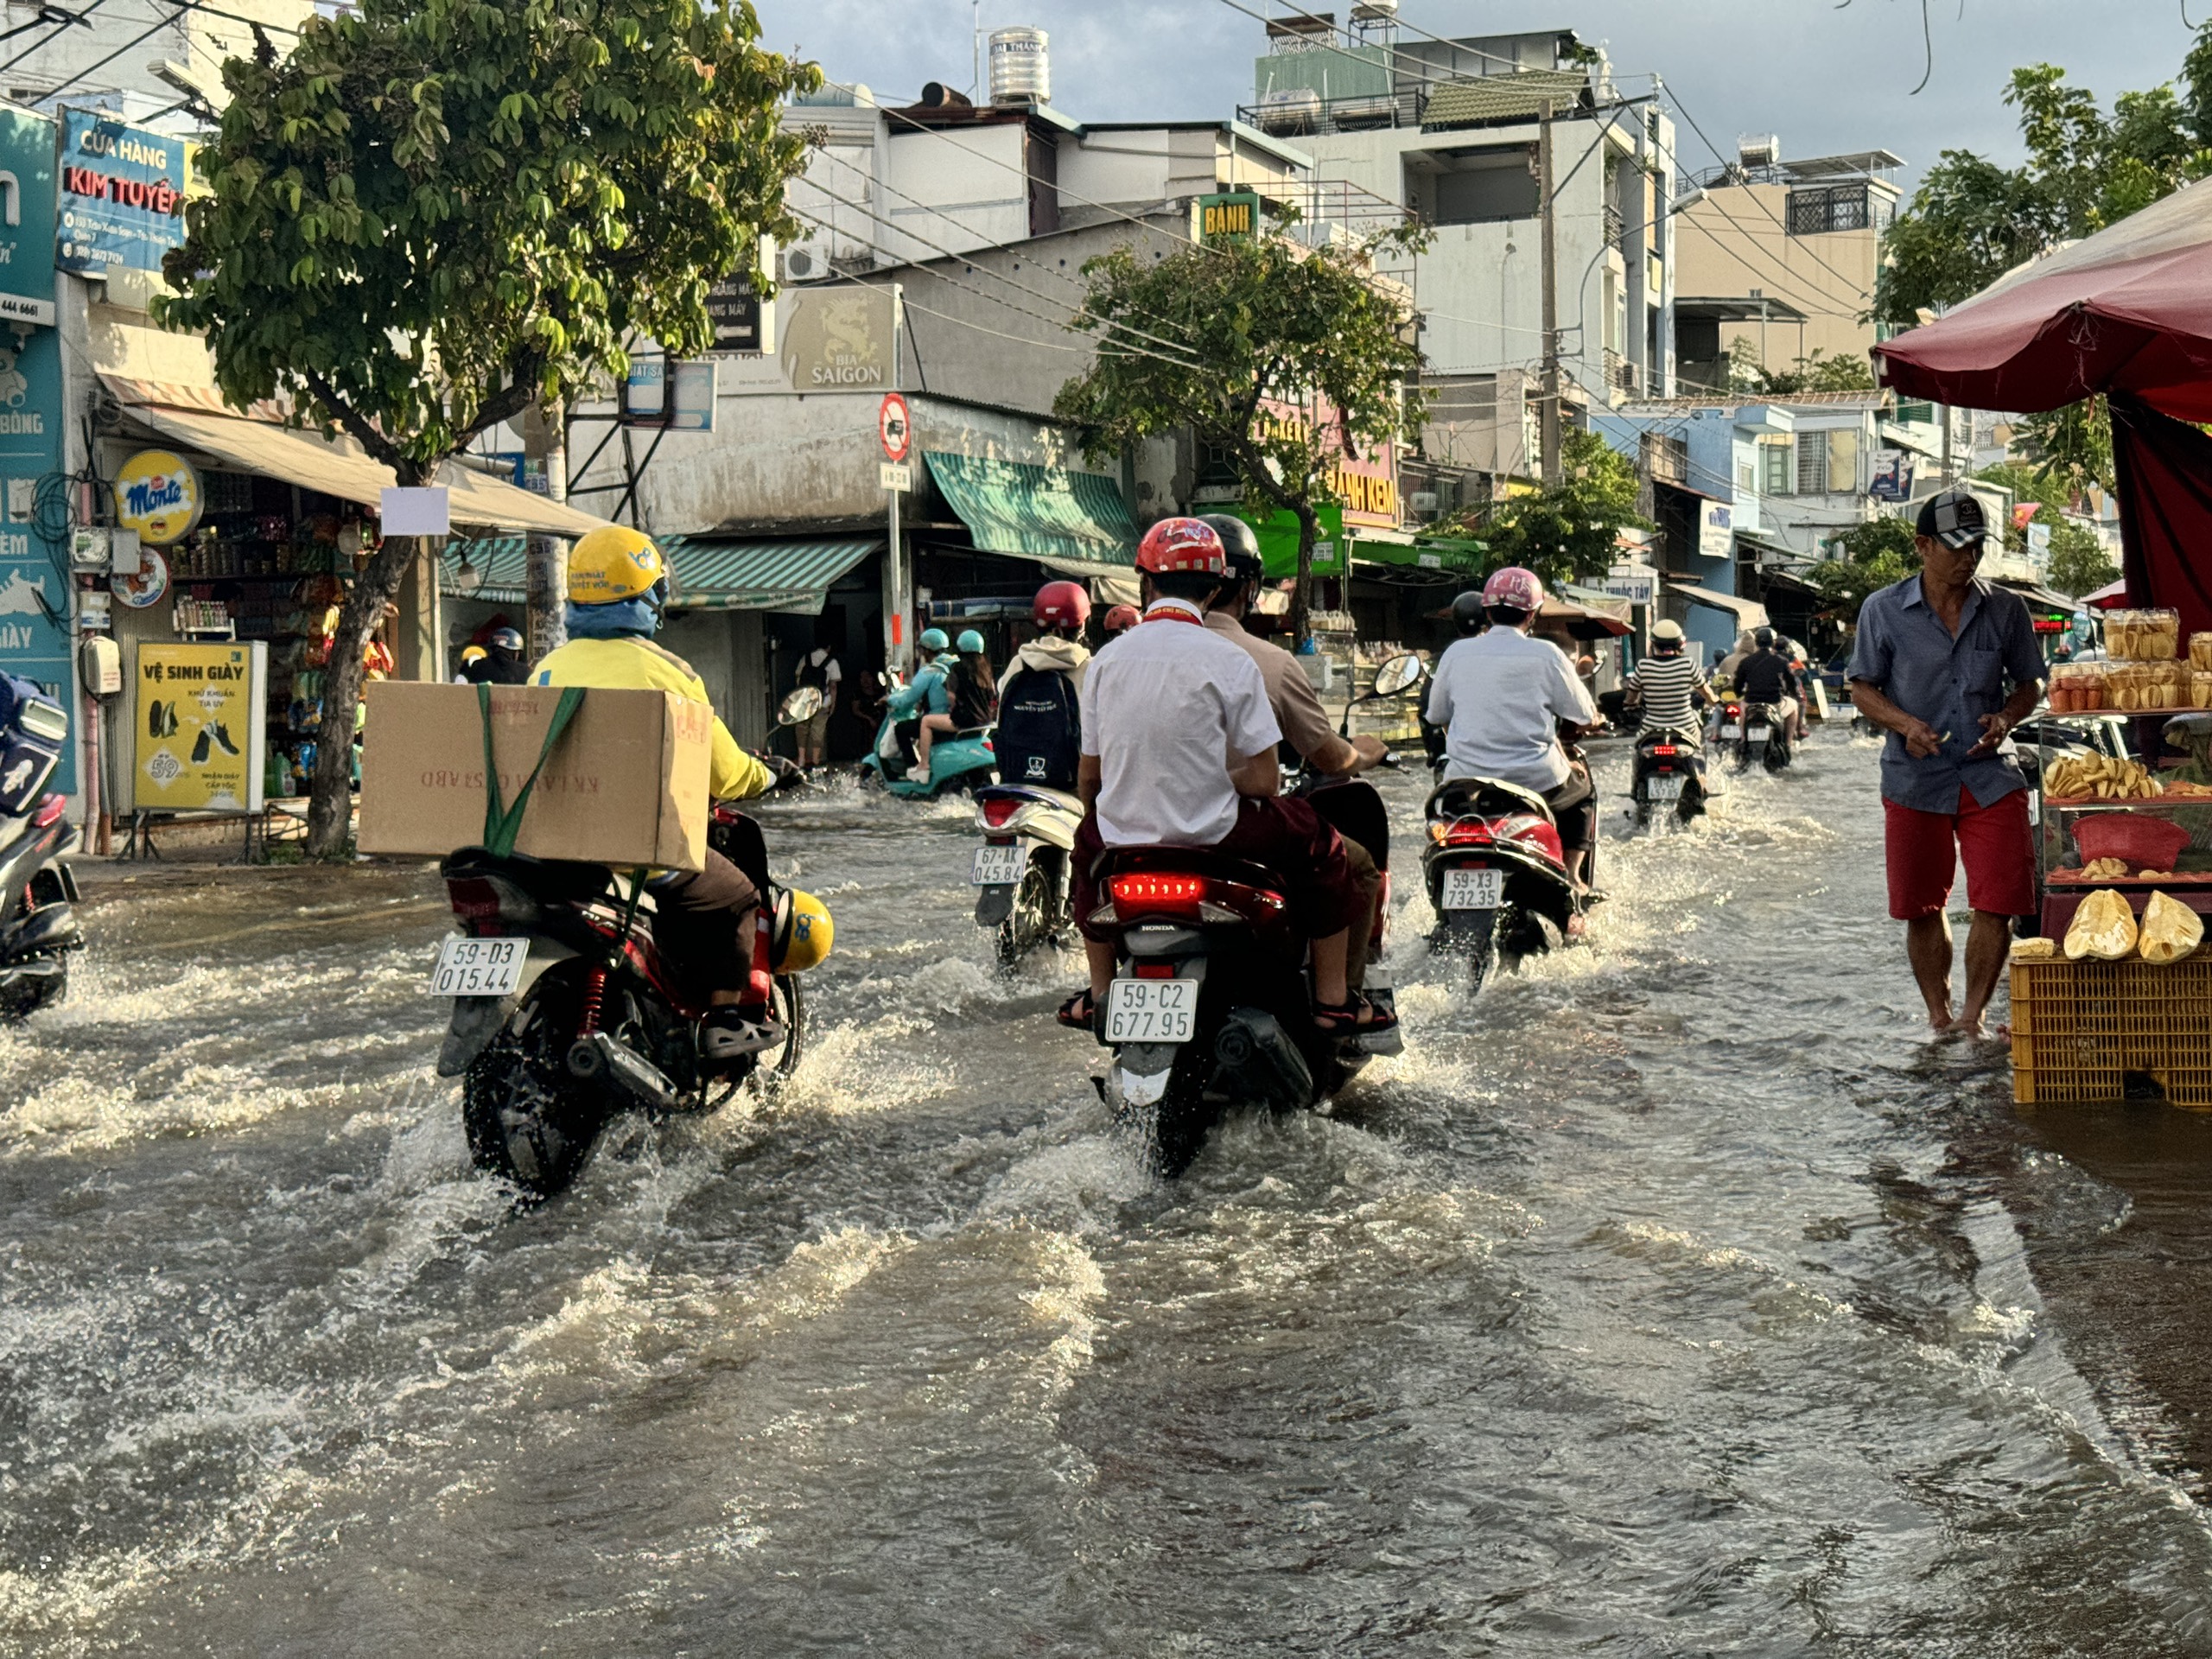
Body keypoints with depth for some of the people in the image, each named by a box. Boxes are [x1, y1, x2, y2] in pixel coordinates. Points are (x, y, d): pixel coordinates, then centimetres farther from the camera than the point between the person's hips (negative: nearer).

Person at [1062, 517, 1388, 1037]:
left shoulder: (1106, 659, 0)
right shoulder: (1230, 662, -10)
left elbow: (1088, 776, 7)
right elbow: (1263, 780, -10)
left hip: (1123, 838, 3)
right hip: (1213, 835, -3)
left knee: (1088, 839, 38)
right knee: (1324, 845, 19)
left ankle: (1098, 994, 38)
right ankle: (1332, 999, 21)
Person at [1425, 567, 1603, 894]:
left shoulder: (1455, 653, 2)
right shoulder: (1546, 655, -5)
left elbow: (1437, 716, 13)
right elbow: (1586, 720, 2)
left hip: (1466, 779, 2)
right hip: (1535, 780, -2)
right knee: (1582, 792, 28)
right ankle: (1571, 874, 15)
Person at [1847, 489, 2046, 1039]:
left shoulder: (2006, 609, 3)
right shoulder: (1883, 610, -2)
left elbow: (2029, 684, 13)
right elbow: (1863, 689, 5)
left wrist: (2005, 718, -8)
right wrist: (1905, 724, -13)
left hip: (1991, 778, 1)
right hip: (1914, 782, -1)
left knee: (1998, 903, -7)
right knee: (1922, 908, 8)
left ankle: (1973, 1015, 8)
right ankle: (1939, 1018, 23)